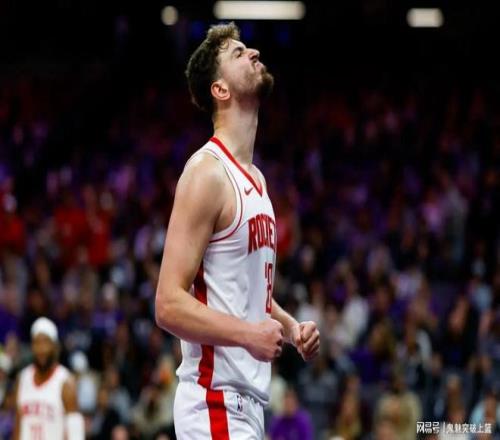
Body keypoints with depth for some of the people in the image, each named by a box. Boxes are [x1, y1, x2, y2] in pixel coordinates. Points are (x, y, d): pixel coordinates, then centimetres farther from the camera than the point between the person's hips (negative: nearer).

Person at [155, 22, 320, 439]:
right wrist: (247, 333, -28)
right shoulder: (207, 173, -12)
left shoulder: (255, 178, 17)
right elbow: (169, 304, -18)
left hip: (248, 400, 9)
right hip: (216, 402, -9)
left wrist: (291, 326, 10)